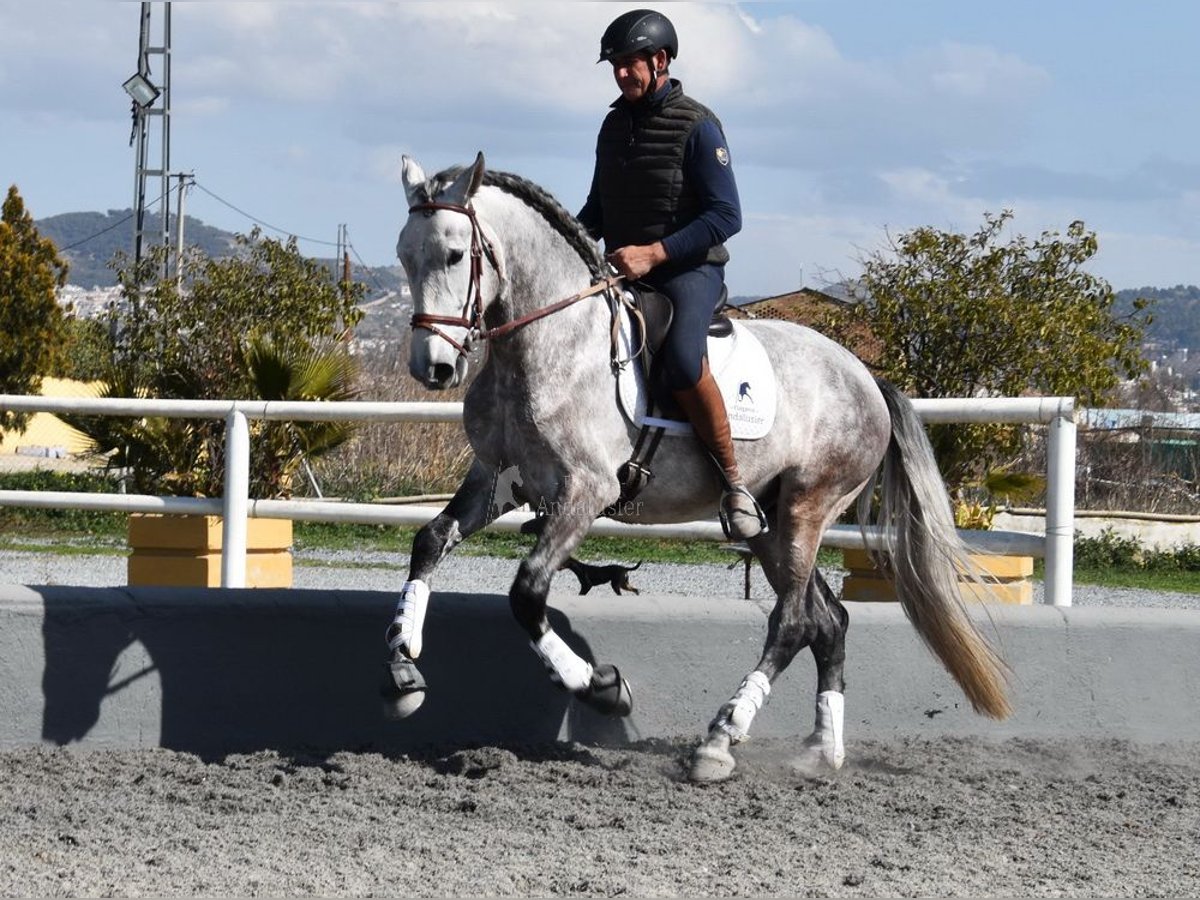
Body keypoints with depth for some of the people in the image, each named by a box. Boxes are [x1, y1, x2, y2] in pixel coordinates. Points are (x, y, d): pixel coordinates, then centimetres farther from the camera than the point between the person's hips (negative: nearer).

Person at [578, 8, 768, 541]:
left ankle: (734, 482, -22)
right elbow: (599, 207, 23)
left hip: (689, 271, -8)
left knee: (683, 362, -35)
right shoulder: (615, 124, 12)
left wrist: (655, 253, -22)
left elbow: (725, 216, -14)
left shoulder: (696, 126, -9)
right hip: (621, 273, 8)